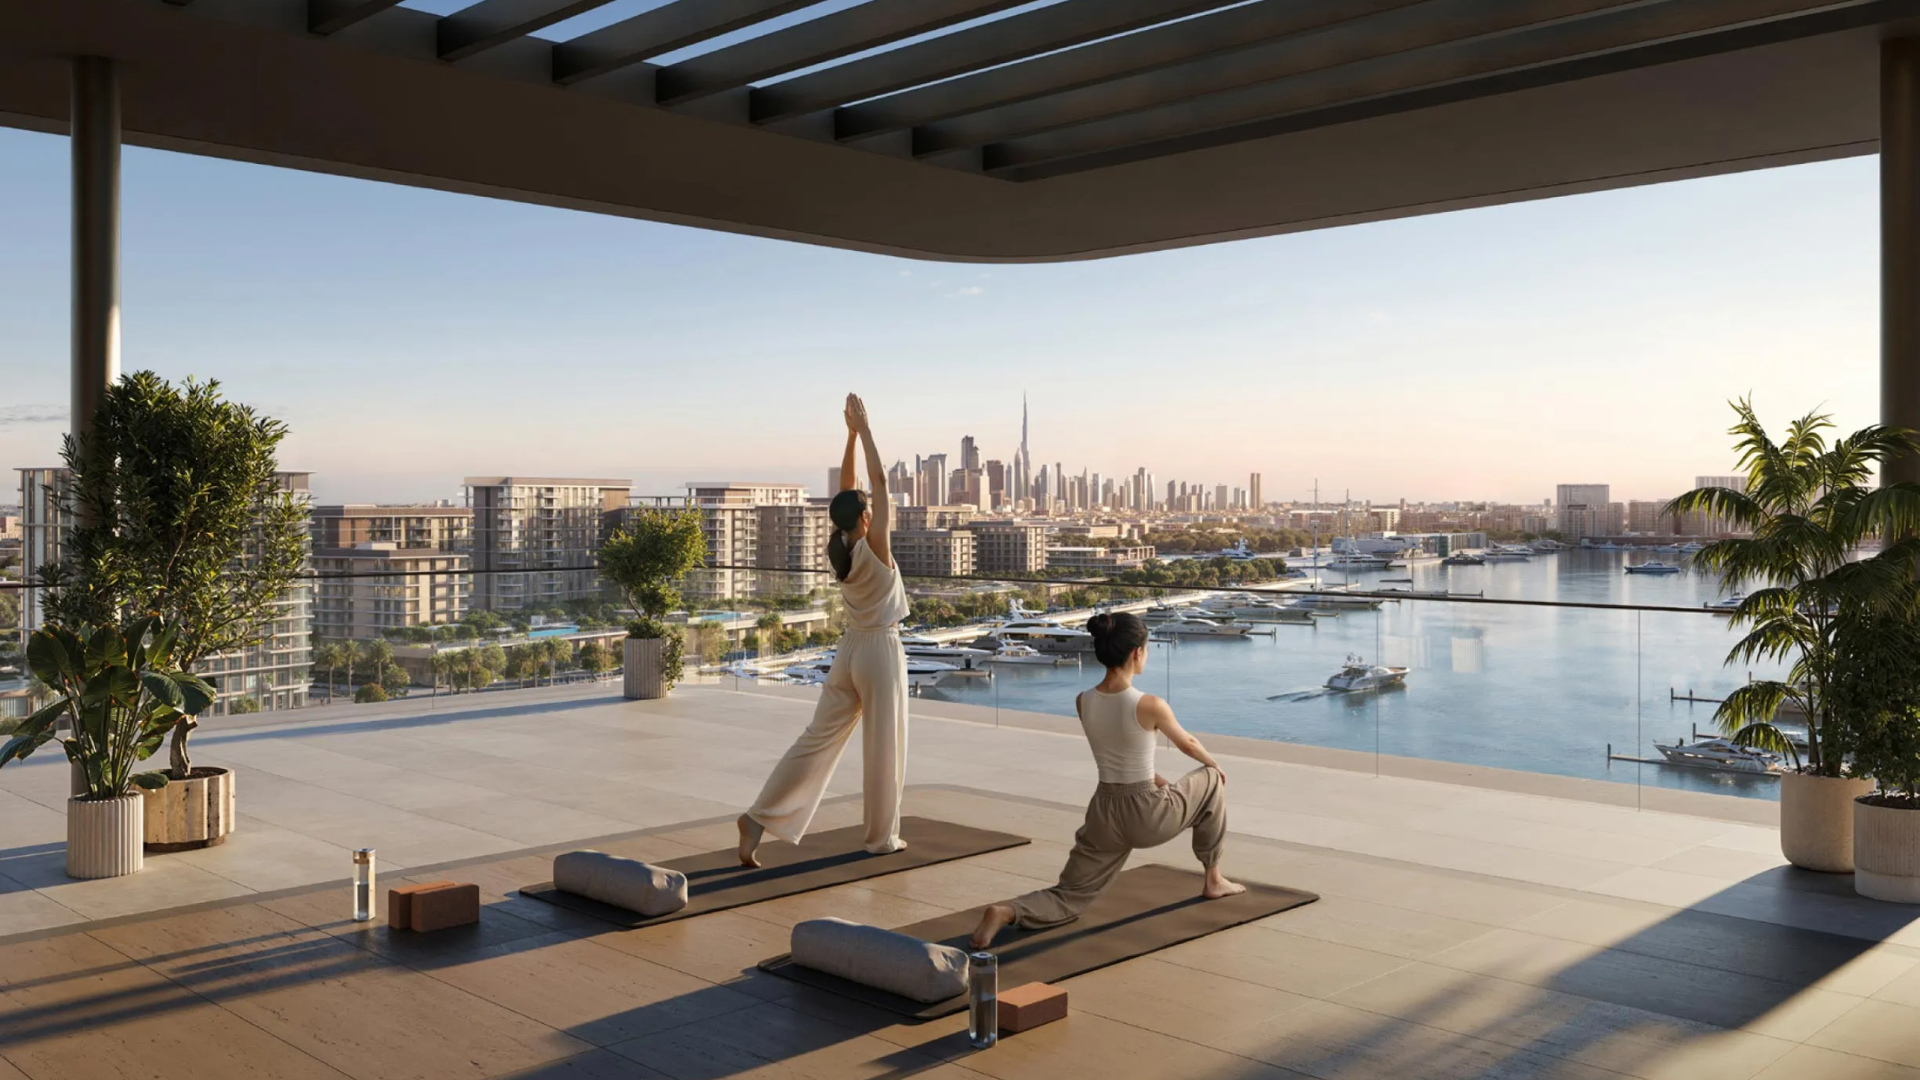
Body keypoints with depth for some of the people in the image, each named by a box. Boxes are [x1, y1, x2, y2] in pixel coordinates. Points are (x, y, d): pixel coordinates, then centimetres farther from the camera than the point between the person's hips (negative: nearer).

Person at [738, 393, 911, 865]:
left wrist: (850, 433, 6)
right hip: (881, 651, -6)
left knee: (817, 740, 6)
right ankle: (882, 836, 16)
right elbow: (880, 481, -15)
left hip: (848, 650, 7)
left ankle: (761, 818, -2)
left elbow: (847, 487, 8)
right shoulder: (874, 547, -16)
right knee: (882, 747, 5)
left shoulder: (839, 548, 0)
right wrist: (863, 427, -11)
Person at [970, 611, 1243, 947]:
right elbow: (1187, 745, 3)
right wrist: (1214, 763, 25)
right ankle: (1213, 880, 32)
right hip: (1147, 815, -4)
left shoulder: (1082, 702, -3)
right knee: (1211, 780, 24)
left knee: (1069, 896, 14)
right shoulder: (1150, 705, -19)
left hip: (1105, 813, 4)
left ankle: (1006, 913, -17)